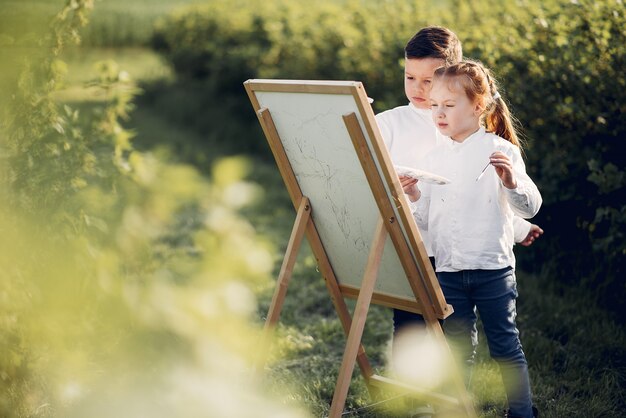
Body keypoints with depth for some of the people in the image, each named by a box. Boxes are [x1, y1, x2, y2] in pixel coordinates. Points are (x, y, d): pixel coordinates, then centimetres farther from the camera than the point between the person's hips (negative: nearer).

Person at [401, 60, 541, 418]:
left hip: (493, 269, -4)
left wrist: (512, 182, -28)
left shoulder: (500, 151, -6)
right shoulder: (433, 157, 6)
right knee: (458, 348, 14)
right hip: (448, 269, 4)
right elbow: (426, 218, 9)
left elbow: (531, 207, -9)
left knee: (505, 345, 7)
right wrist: (414, 197, -11)